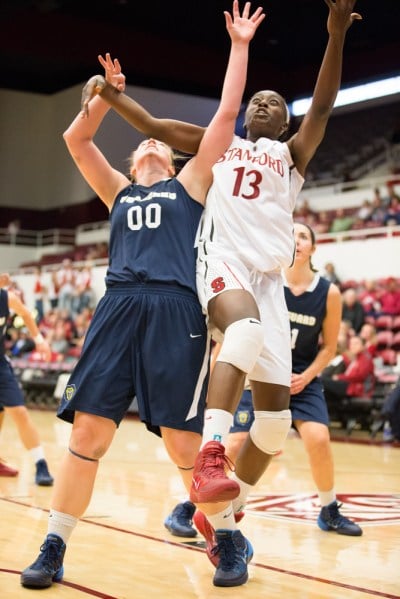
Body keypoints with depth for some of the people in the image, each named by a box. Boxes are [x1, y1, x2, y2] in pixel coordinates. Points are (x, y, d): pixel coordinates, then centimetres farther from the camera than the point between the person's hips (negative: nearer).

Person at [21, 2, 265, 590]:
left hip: (176, 311, -2)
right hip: (119, 307, 3)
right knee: (87, 432, -4)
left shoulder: (189, 185, 19)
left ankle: (232, 542, 13)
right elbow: (76, 139, 20)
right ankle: (54, 548, 6)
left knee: (184, 443, -5)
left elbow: (226, 114, 16)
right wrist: (107, 94, 13)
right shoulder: (118, 192, 26)